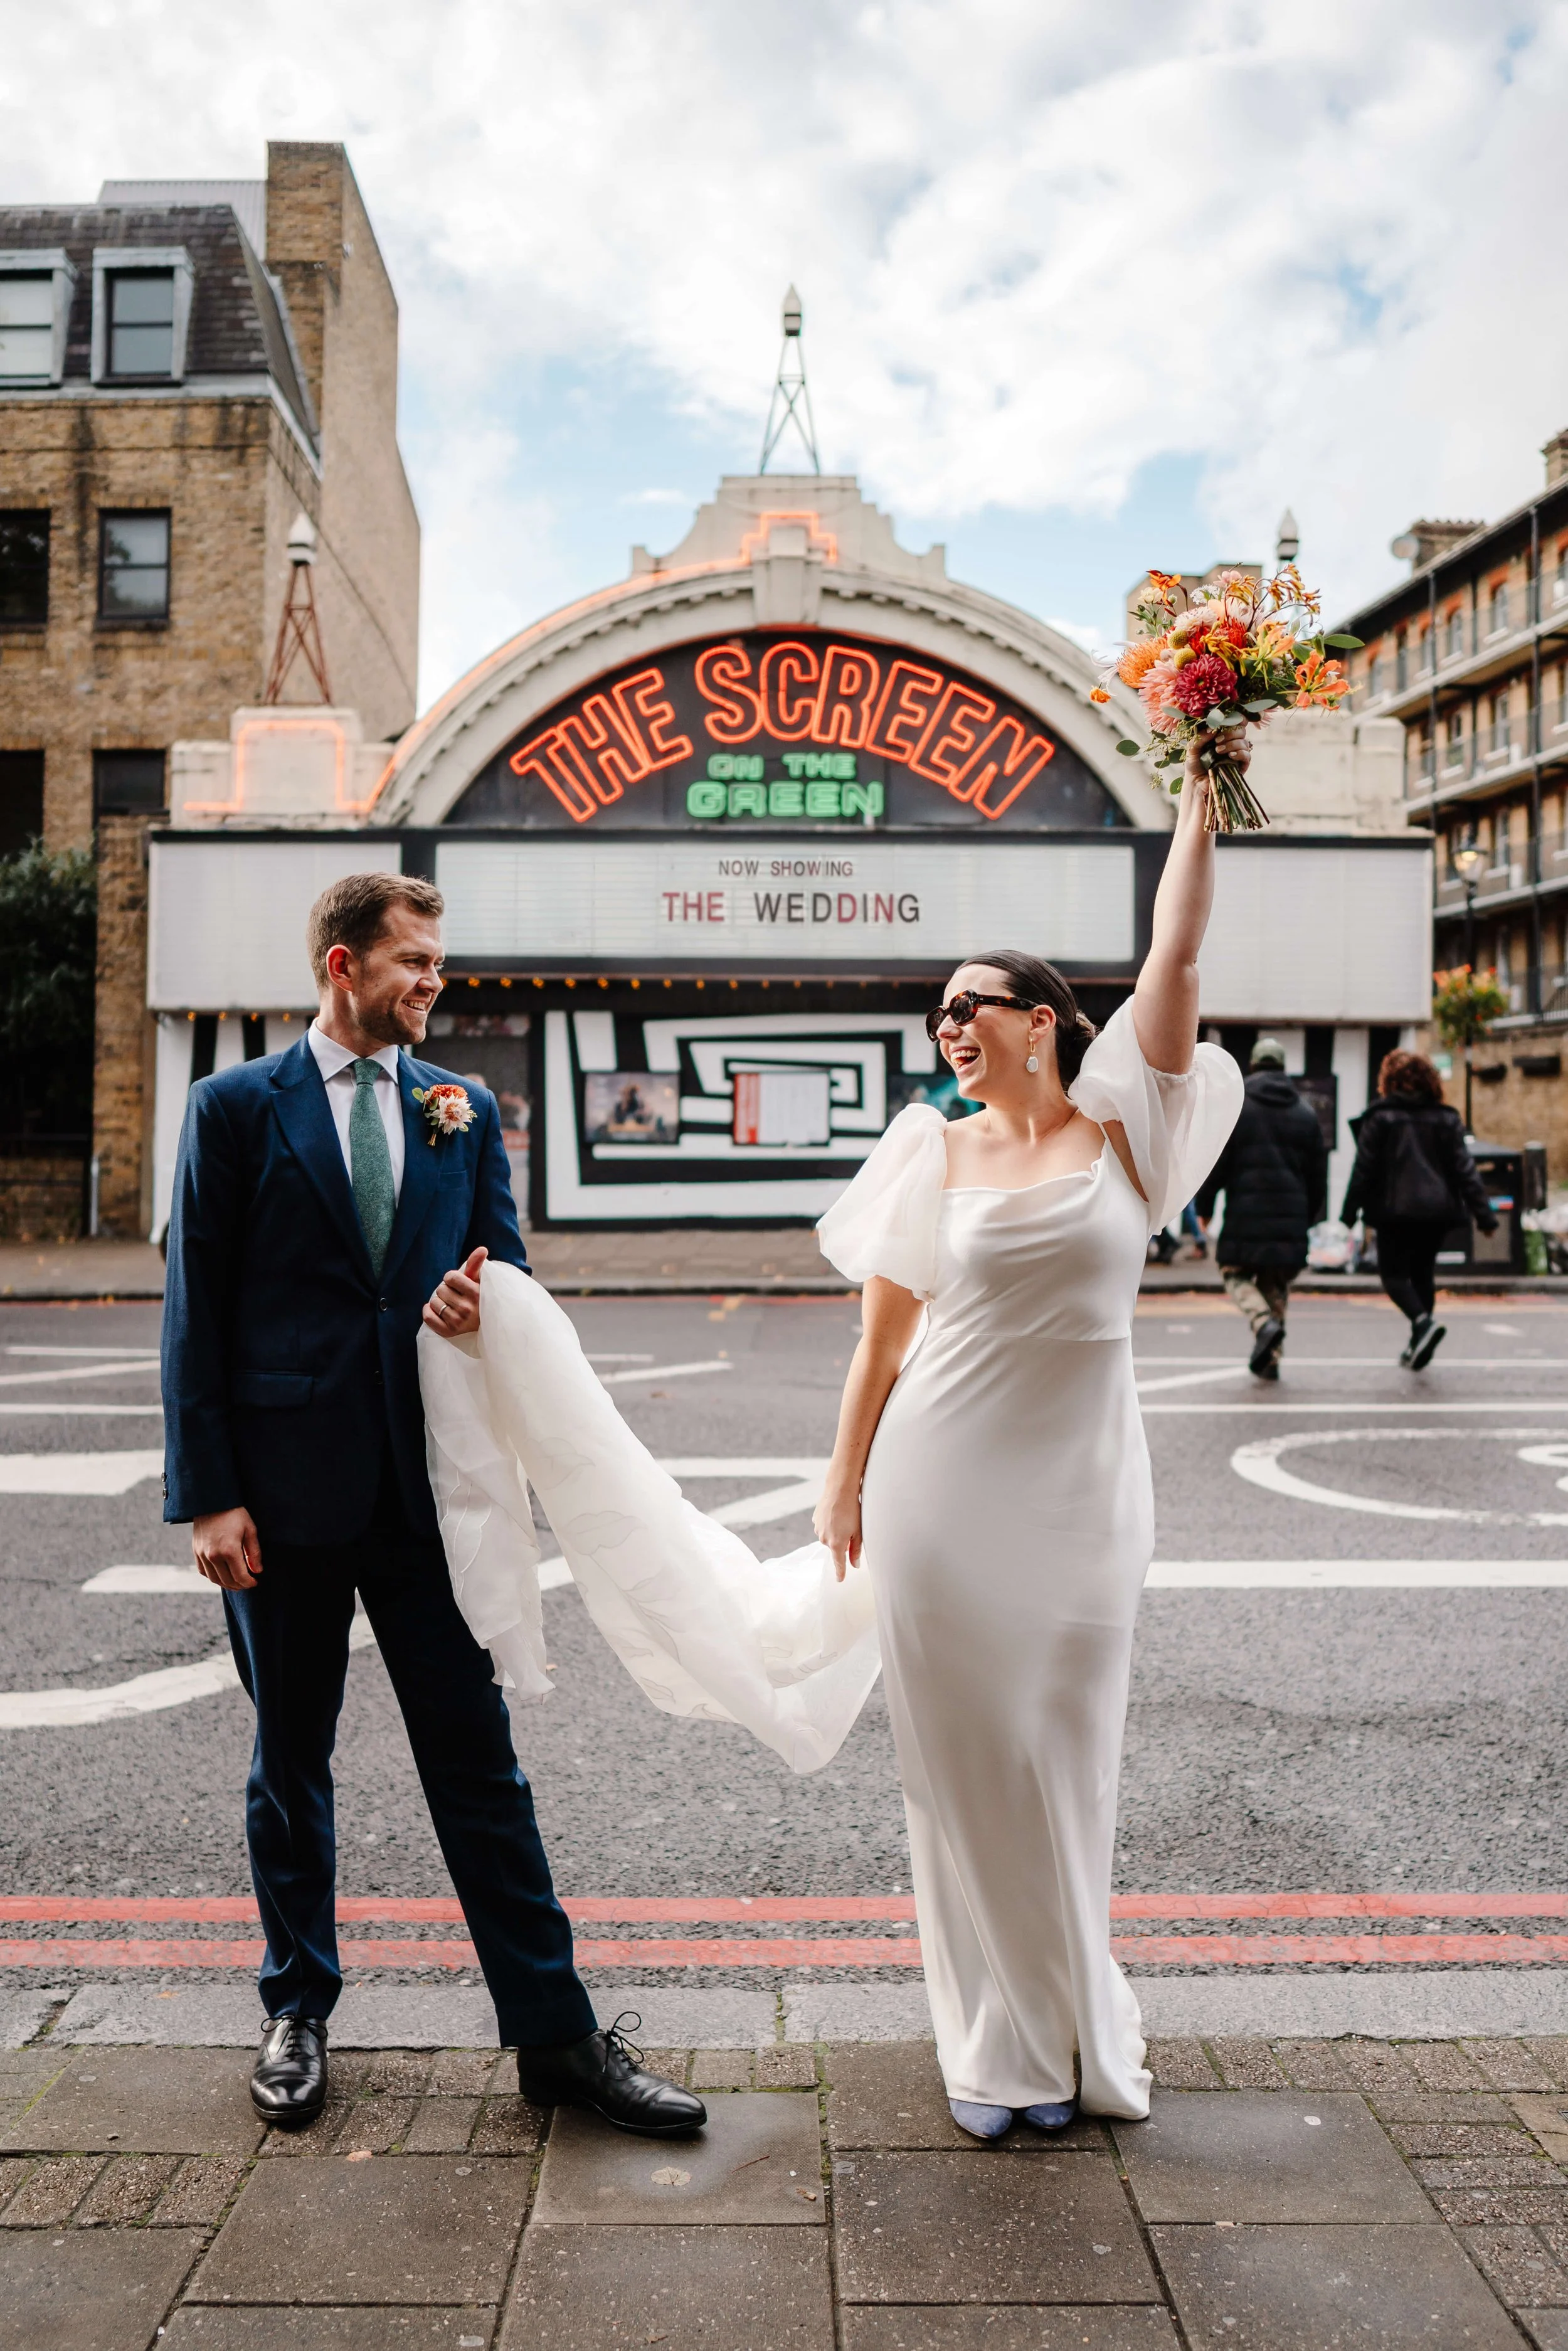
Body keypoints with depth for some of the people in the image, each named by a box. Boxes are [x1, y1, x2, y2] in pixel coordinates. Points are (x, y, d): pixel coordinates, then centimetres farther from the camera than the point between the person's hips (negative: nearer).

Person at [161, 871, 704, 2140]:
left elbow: (507, 1269, 12)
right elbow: (196, 1310, -3)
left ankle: (555, 2033, 16)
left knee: (479, 1758, 6)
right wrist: (208, 1495, -8)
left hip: (427, 1478, 2)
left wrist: (480, 1304, -13)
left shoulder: (464, 1109, 8)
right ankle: (298, 2010, 34)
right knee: (291, 1760, 14)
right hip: (285, 1486, -2)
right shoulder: (238, 1107, -1)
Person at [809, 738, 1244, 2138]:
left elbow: (1175, 960, -7)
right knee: (966, 1758, 7)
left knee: (1068, 1758, 9)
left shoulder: (1121, 1128, 2)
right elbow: (882, 1339, 6)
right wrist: (844, 1483, 5)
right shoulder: (931, 1153, 3)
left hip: (1083, 1492, 0)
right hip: (947, 1491, 1)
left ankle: (1072, 2032, 29)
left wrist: (1199, 796, -6)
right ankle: (1002, 2048, 25)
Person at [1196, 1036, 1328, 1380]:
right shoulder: (1306, 1113, 12)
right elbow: (1318, 1175, 15)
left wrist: (1205, 1207, 4)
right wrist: (1308, 1218, 23)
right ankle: (1270, 1358, 10)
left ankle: (1264, 1323, -17)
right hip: (1290, 1218, 4)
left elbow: (1215, 1164, -5)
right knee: (1276, 1284, 13)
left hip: (1245, 1213, -4)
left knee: (1234, 1272, 10)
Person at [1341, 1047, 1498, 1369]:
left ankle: (1423, 1321, -22)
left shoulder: (1379, 1118, -4)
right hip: (1436, 1210, 4)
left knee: (1394, 1273, 4)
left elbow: (1364, 1170, -6)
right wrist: (1483, 1215, 3)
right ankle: (1419, 1343, 16)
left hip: (1395, 1211, -4)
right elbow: (1465, 1169, 3)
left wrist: (1349, 1213, 0)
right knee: (1423, 1273, 16)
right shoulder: (1446, 1119, 6)